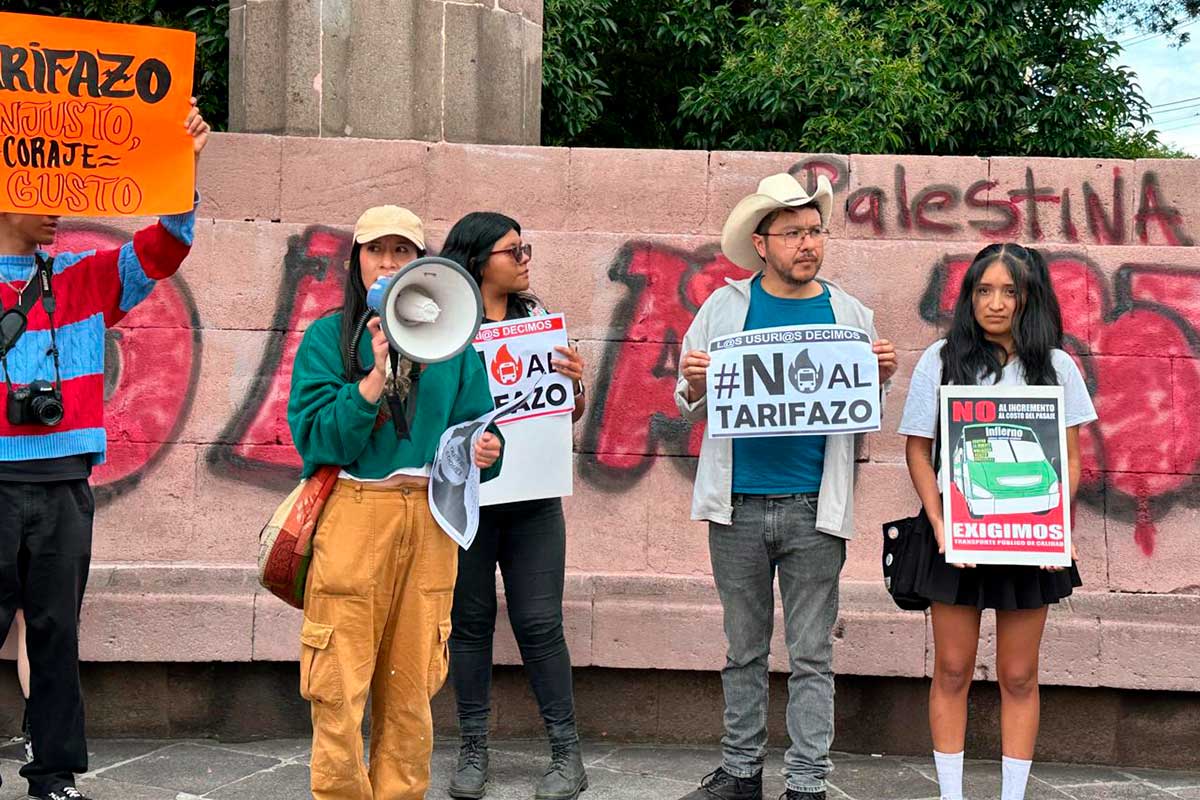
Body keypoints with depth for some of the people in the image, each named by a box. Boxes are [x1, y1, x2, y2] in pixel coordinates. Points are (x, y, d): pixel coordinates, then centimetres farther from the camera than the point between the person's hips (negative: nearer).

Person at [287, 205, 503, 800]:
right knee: (339, 688, -5)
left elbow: (473, 425, 12)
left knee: (411, 688, 7)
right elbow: (315, 434, -7)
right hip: (351, 516, -3)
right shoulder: (328, 337, 4)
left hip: (428, 522, 3)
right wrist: (376, 375, -16)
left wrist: (485, 452, -10)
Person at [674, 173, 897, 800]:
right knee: (744, 649, 11)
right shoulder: (725, 307, 6)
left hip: (814, 511, -1)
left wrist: (881, 380, -10)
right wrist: (694, 386, -13)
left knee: (811, 655, 3)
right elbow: (688, 407, 8)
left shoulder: (851, 315, 7)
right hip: (739, 506, 1)